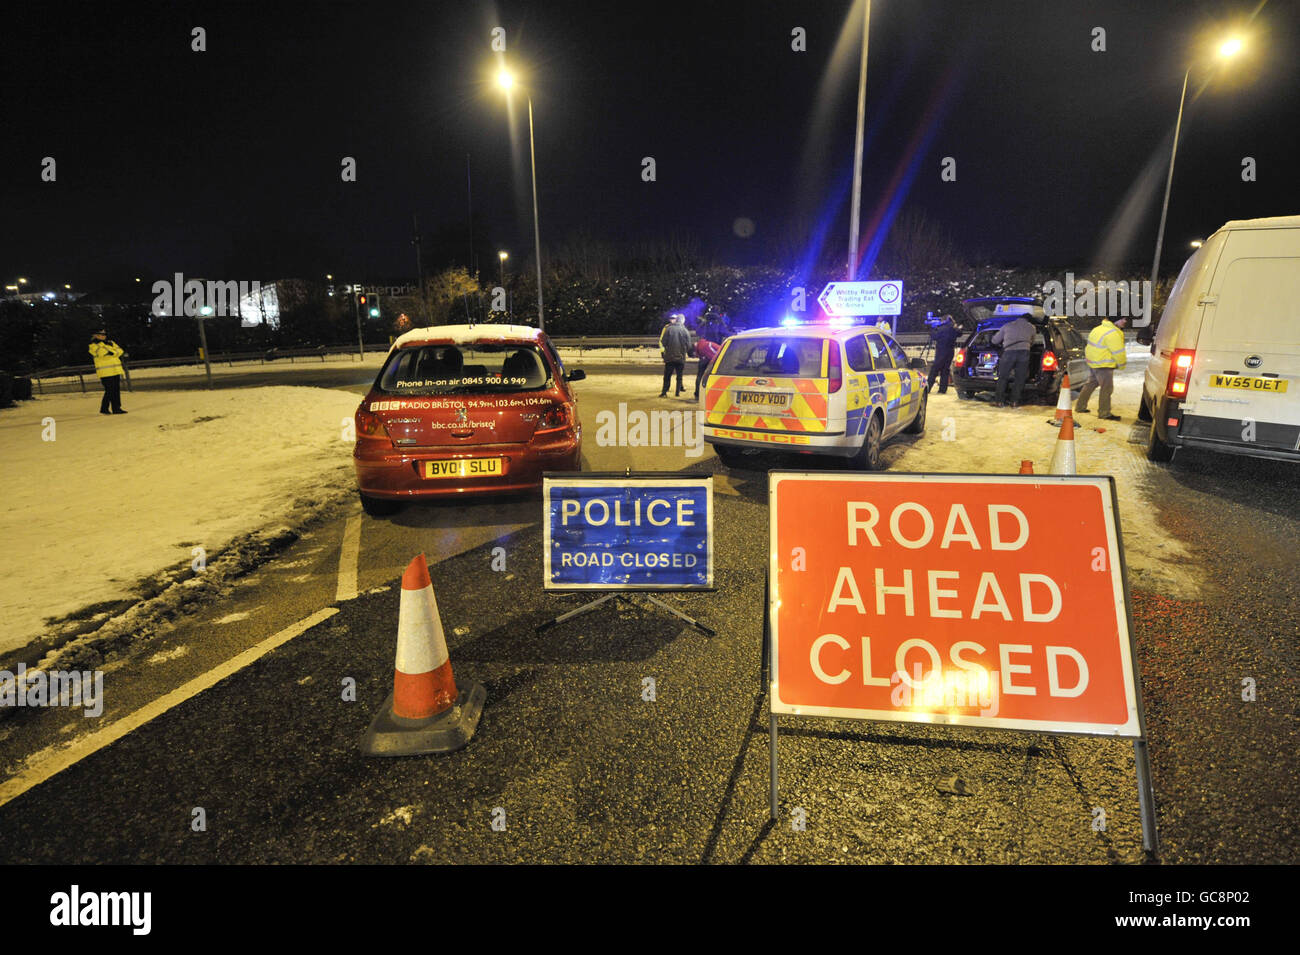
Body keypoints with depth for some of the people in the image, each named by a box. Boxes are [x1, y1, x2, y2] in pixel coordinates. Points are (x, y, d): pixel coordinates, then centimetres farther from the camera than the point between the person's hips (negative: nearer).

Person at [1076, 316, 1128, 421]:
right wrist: (1122, 364, -1)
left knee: (1091, 384, 21)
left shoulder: (1101, 328, 11)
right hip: (1103, 365, -10)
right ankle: (1104, 413, 1)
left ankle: (1080, 406, 28)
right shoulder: (1113, 334, -20)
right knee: (1107, 388, -3)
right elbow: (1118, 352, -17)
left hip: (1092, 362, 10)